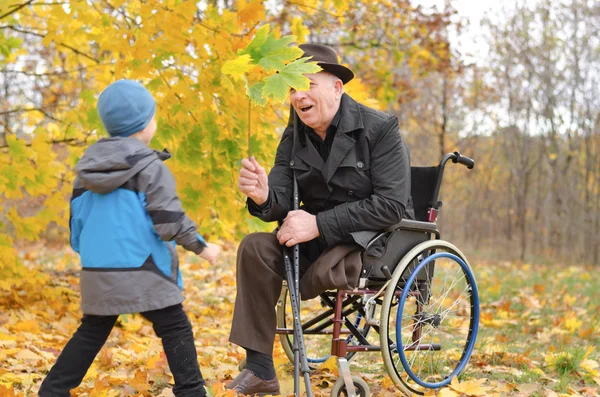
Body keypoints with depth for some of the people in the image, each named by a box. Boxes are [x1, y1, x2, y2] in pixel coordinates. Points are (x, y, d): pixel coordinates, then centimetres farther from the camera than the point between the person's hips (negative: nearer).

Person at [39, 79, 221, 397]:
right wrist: (202, 247, 1)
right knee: (175, 330, 3)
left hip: (97, 270, 6)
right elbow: (170, 222, -11)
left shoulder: (88, 166, 10)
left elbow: (77, 219, 15)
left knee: (92, 332, 17)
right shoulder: (150, 167, -8)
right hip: (141, 270, -6)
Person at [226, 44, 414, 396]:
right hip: (321, 239, 6)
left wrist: (319, 224, -26)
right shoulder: (294, 137, 4)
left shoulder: (380, 129, -14)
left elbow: (392, 205, -21)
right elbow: (282, 203, -1)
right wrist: (263, 197, -28)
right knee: (255, 248, -17)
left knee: (324, 273, -34)